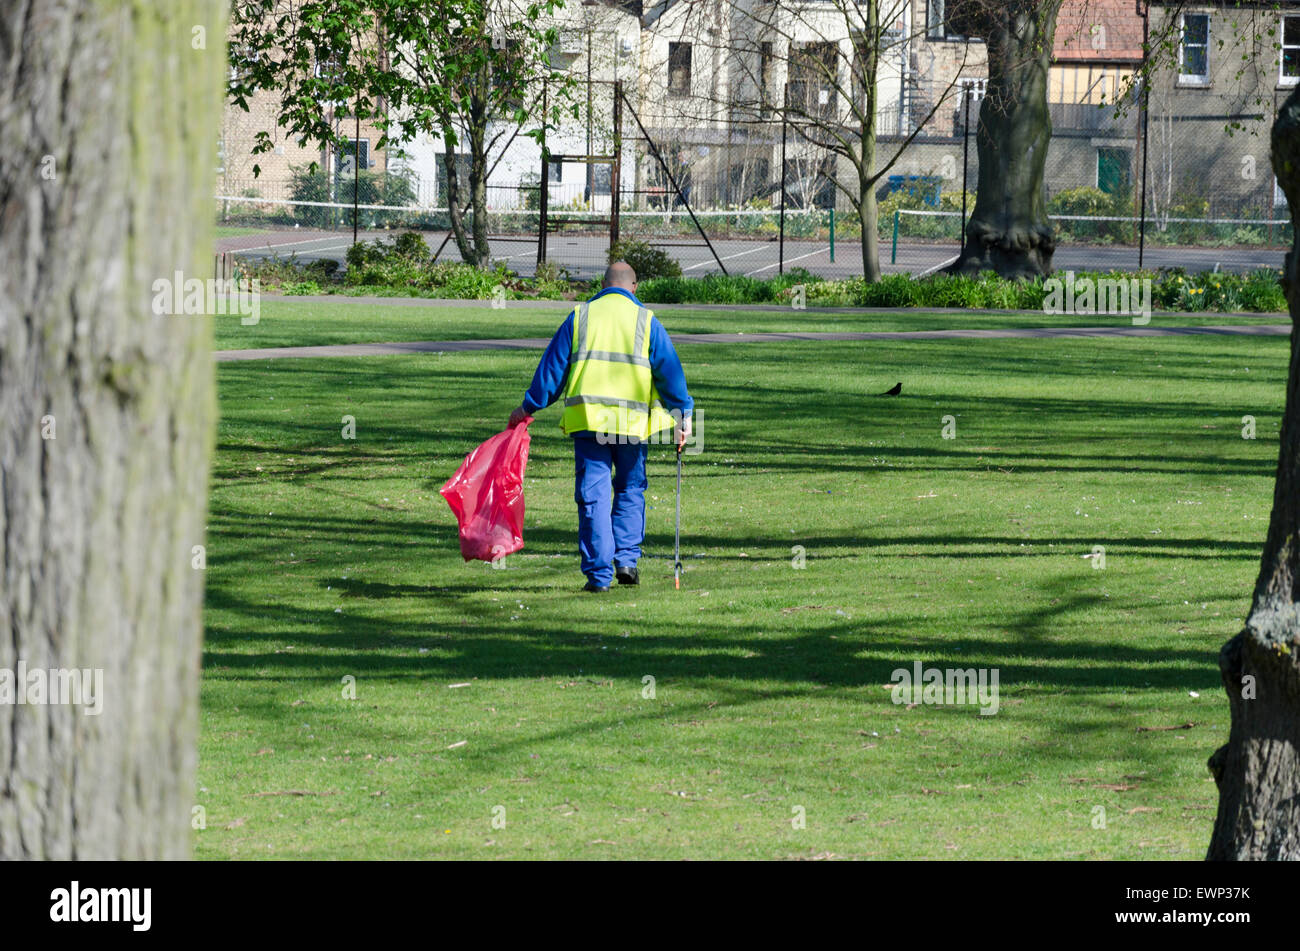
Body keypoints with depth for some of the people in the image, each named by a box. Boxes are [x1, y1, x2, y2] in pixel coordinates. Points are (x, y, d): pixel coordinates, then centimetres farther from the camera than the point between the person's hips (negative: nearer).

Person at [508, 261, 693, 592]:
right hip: (633, 421, 0)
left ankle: (598, 573, -3)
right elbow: (669, 370, 3)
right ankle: (626, 558, 5)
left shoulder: (579, 317, 6)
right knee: (630, 491, 16)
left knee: (593, 496, 1)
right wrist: (682, 414, 10)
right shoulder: (646, 321, 5)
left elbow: (552, 366, 8)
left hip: (587, 417, 0)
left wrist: (528, 407, 16)